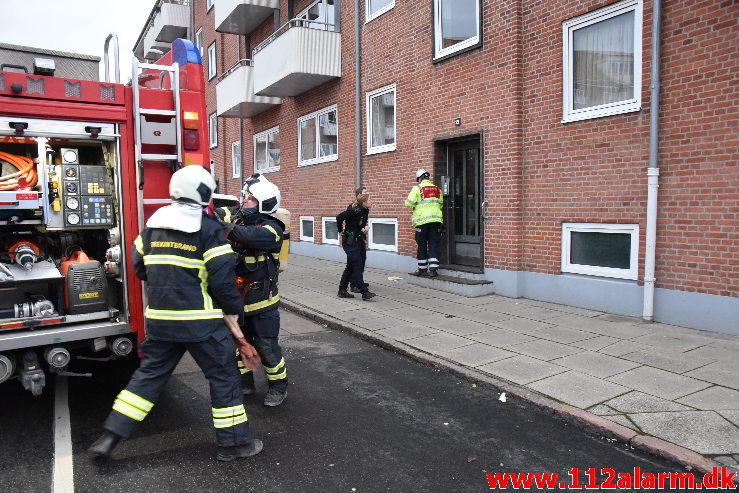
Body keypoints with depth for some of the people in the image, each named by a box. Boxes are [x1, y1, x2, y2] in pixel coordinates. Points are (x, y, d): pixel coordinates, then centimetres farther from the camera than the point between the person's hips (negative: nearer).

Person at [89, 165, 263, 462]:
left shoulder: (153, 225, 8)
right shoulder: (208, 229, -11)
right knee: (223, 377, 7)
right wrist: (233, 312, -3)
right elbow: (222, 277, -15)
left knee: (149, 374, 21)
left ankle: (110, 437, 24)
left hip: (158, 319, 6)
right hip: (200, 320, -6)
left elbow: (138, 266, 17)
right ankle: (233, 443, 17)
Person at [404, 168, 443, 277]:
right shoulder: (437, 189, 11)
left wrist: (415, 206, 12)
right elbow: (440, 205, 19)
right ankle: (433, 269, 1)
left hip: (422, 220, -3)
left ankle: (423, 269, 12)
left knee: (422, 245, 6)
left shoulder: (417, 188, -4)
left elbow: (408, 203, -9)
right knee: (434, 244, 5)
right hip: (436, 219, 4)